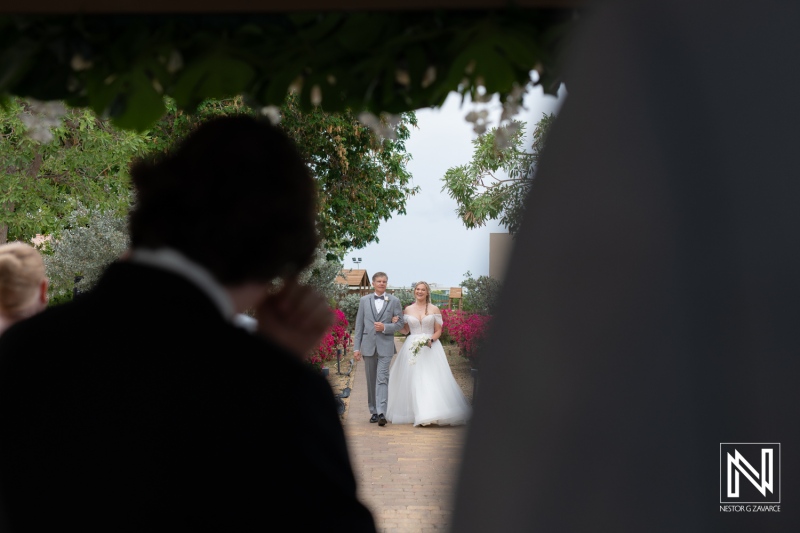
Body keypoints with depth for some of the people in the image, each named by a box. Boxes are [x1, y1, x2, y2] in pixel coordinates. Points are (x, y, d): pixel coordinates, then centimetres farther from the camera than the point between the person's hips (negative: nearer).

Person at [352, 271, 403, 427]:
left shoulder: (394, 301, 4)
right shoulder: (364, 300, 8)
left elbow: (400, 324, 4)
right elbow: (359, 325, 7)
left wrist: (385, 327, -15)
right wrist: (356, 347, 2)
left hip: (385, 346, -3)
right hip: (368, 345, 3)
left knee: (382, 379, -13)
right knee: (371, 380, 9)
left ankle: (381, 413, -20)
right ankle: (374, 411, 19)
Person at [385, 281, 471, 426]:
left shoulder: (434, 309, 4)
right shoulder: (408, 310, 10)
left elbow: (438, 331, 4)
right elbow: (405, 330, 15)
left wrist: (431, 340, -14)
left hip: (431, 347, -2)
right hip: (412, 347, 2)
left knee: (432, 380, -11)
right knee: (413, 380, -2)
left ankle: (433, 413, -10)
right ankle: (415, 413, 2)